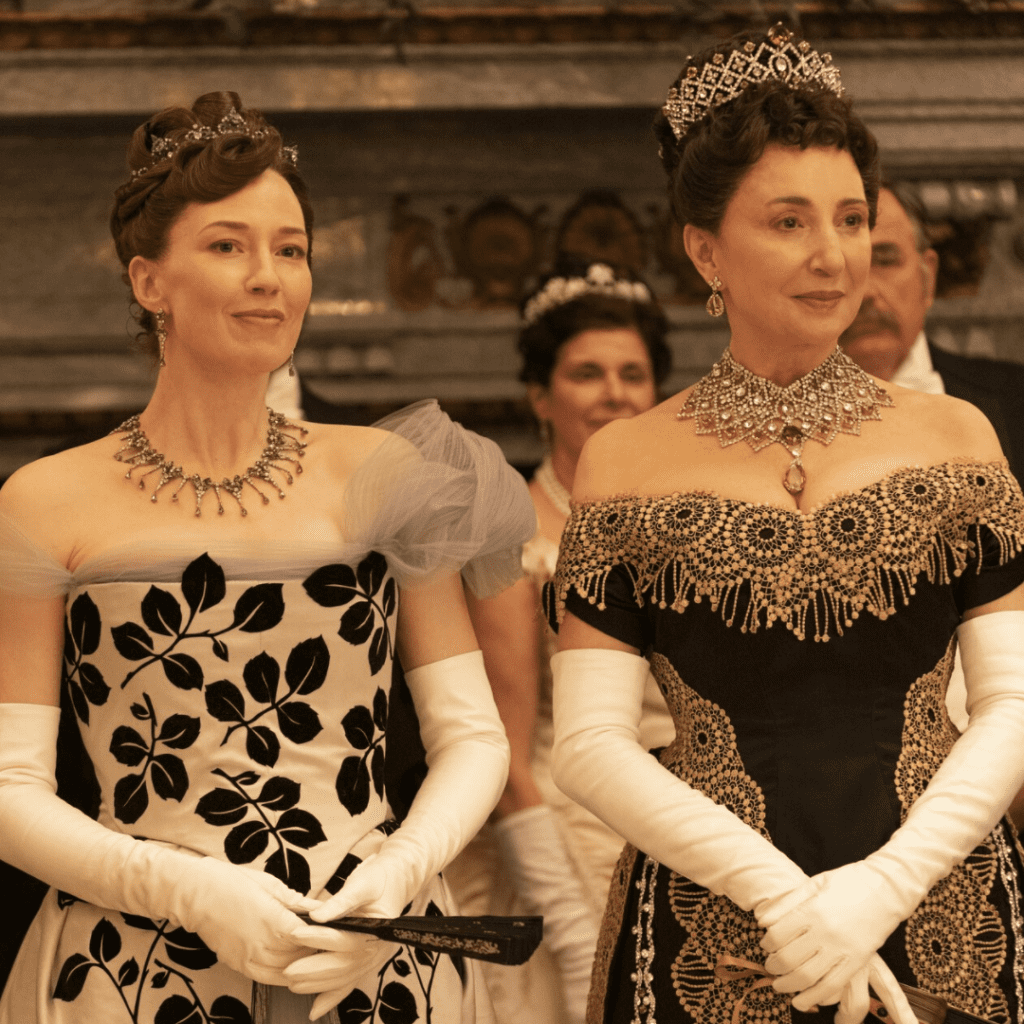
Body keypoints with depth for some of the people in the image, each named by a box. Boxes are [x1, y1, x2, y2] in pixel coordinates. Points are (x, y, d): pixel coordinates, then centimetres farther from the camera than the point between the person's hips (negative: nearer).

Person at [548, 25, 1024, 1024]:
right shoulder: (628, 462, 2)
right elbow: (589, 745, -4)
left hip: (937, 903, 1)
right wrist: (777, 892, -17)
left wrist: (883, 885, -14)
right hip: (713, 937, -1)